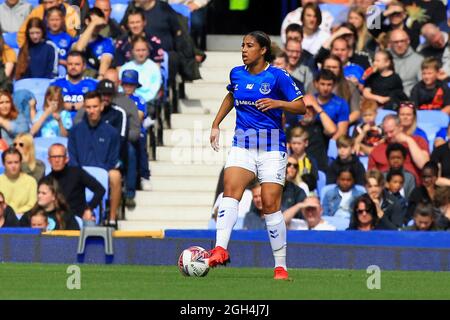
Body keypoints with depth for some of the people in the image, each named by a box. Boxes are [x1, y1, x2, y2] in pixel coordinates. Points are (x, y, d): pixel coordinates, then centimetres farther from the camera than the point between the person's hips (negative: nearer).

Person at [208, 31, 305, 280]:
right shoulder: (237, 73, 8)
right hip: (242, 145, 4)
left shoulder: (277, 76, -6)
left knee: (270, 205, -6)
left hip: (272, 147, -4)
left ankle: (281, 266, 3)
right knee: (230, 190, -21)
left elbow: (301, 107, -6)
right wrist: (216, 124, 25)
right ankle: (220, 250, -33)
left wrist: (278, 103, -23)